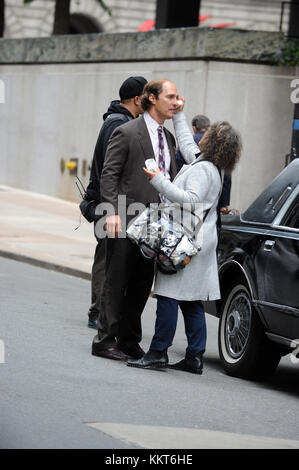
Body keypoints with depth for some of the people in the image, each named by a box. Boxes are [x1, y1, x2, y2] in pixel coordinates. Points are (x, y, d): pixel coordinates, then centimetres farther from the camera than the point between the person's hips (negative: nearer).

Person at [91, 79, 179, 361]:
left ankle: (129, 341, 19)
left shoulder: (168, 139, 16)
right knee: (116, 282, -2)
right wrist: (113, 212, -19)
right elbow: (109, 175, -9)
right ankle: (105, 340, 4)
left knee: (142, 284, 10)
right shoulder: (127, 133, -6)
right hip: (127, 221, -7)